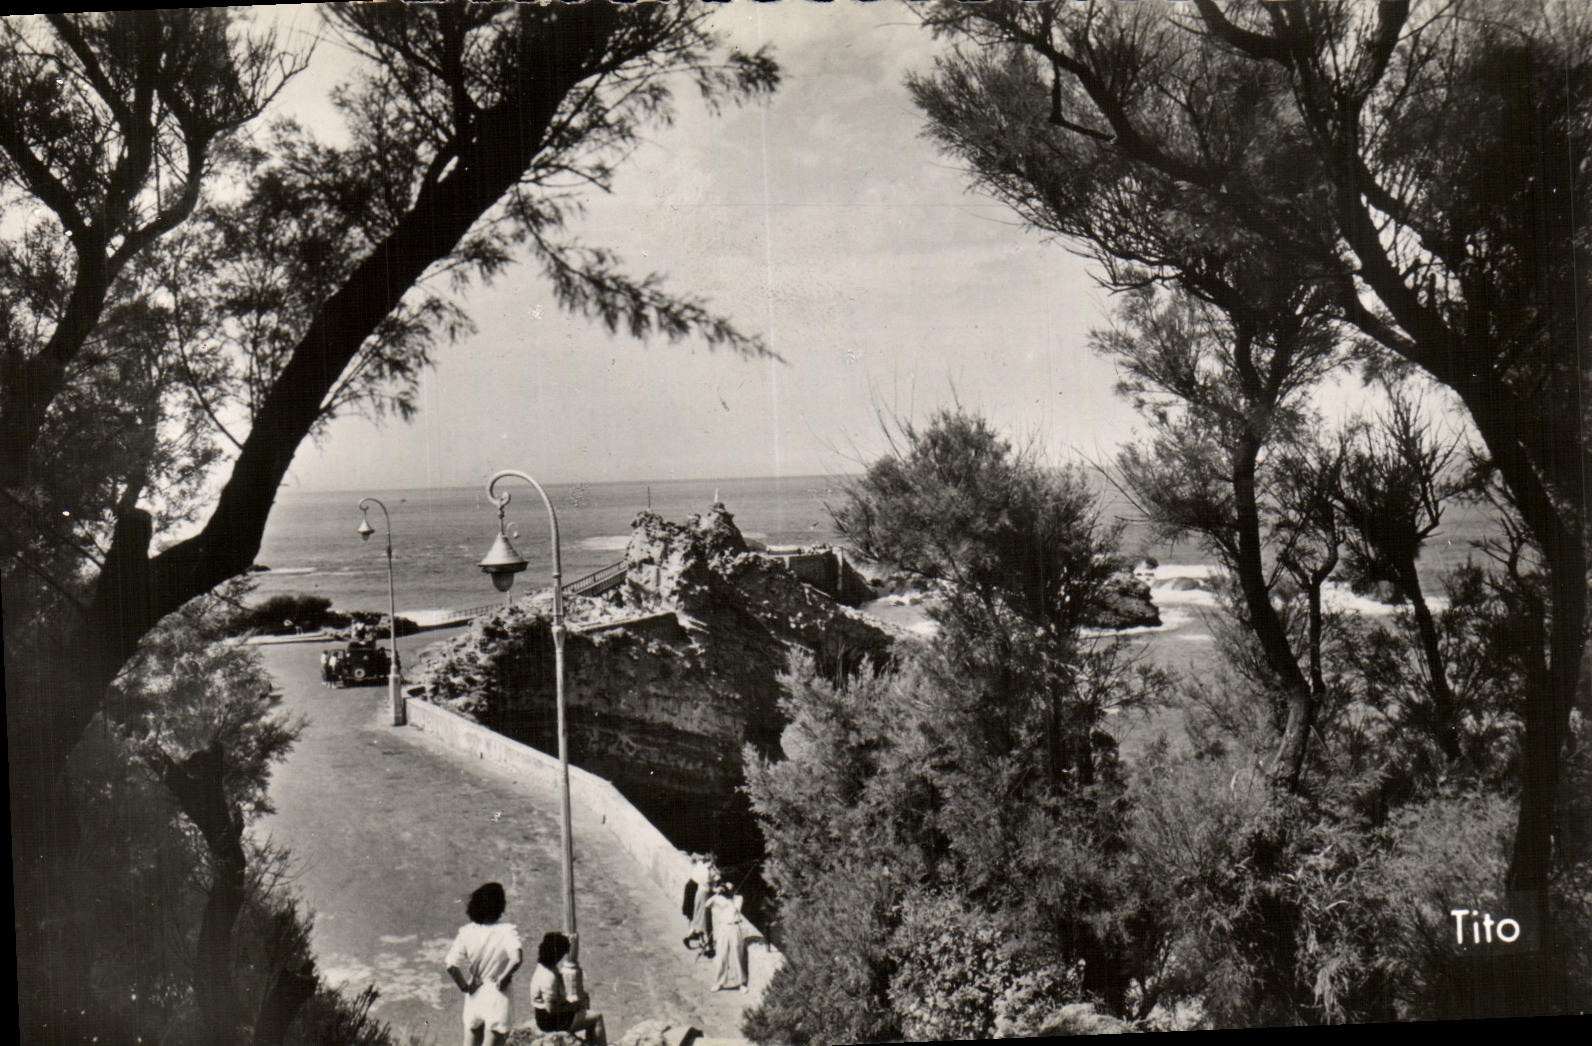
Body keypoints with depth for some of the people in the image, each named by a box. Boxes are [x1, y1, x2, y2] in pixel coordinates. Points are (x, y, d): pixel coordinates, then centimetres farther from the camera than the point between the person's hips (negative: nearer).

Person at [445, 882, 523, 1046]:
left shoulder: (466, 932, -5)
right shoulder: (506, 931, -14)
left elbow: (452, 966, -13)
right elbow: (517, 957, -31)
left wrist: (465, 987, 0)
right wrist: (504, 979, -15)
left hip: (474, 996, 4)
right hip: (497, 996, -4)